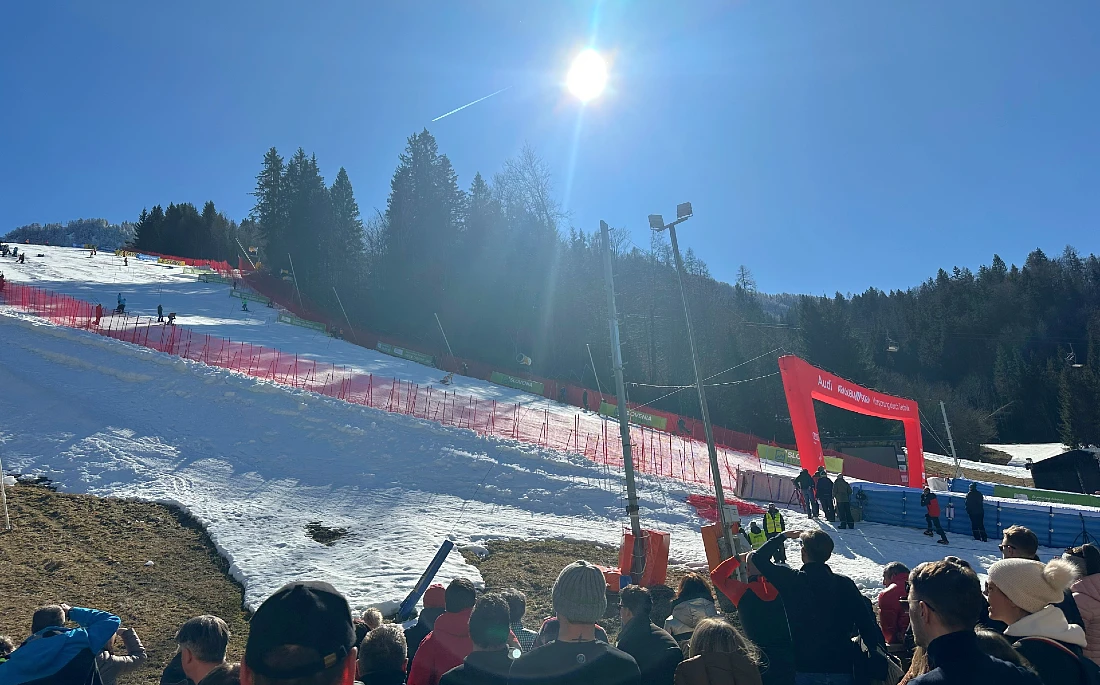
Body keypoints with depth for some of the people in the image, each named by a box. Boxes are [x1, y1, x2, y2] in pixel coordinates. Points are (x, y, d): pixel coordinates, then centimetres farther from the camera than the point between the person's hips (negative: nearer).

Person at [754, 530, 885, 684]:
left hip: (805, 666, -1)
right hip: (841, 664, 2)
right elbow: (867, 624, -6)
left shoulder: (791, 580, -11)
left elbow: (759, 558, 0)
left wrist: (783, 536, 7)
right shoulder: (845, 584, -7)